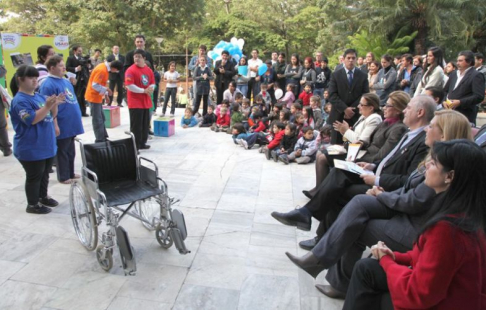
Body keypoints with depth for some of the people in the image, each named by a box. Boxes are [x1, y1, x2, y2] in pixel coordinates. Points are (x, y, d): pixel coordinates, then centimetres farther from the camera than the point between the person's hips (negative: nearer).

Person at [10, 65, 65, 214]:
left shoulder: (39, 96, 8)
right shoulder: (20, 100, -16)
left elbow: (51, 116, 14)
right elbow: (32, 119, -25)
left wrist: (54, 104, -5)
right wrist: (47, 106, -30)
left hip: (47, 145, 8)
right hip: (31, 148, -8)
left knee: (45, 174, 20)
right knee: (34, 176, 3)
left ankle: (43, 197, 36)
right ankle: (32, 204, 17)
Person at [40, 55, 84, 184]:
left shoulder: (66, 81, 11)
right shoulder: (48, 84, -15)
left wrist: (76, 119, 19)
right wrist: (55, 126, -19)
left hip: (71, 124, 8)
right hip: (62, 126, -8)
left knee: (70, 151, 17)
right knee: (62, 152, 5)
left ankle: (71, 173, 30)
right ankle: (63, 177, 17)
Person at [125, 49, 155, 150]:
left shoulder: (149, 70, 9)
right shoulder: (130, 70, -11)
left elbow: (153, 83, 15)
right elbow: (129, 86, -18)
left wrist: (150, 88, -9)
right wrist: (144, 90, -18)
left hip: (146, 102, 7)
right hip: (135, 102, -7)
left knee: (145, 124, 14)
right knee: (136, 125, -4)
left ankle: (142, 143, 27)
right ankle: (134, 146, 2)